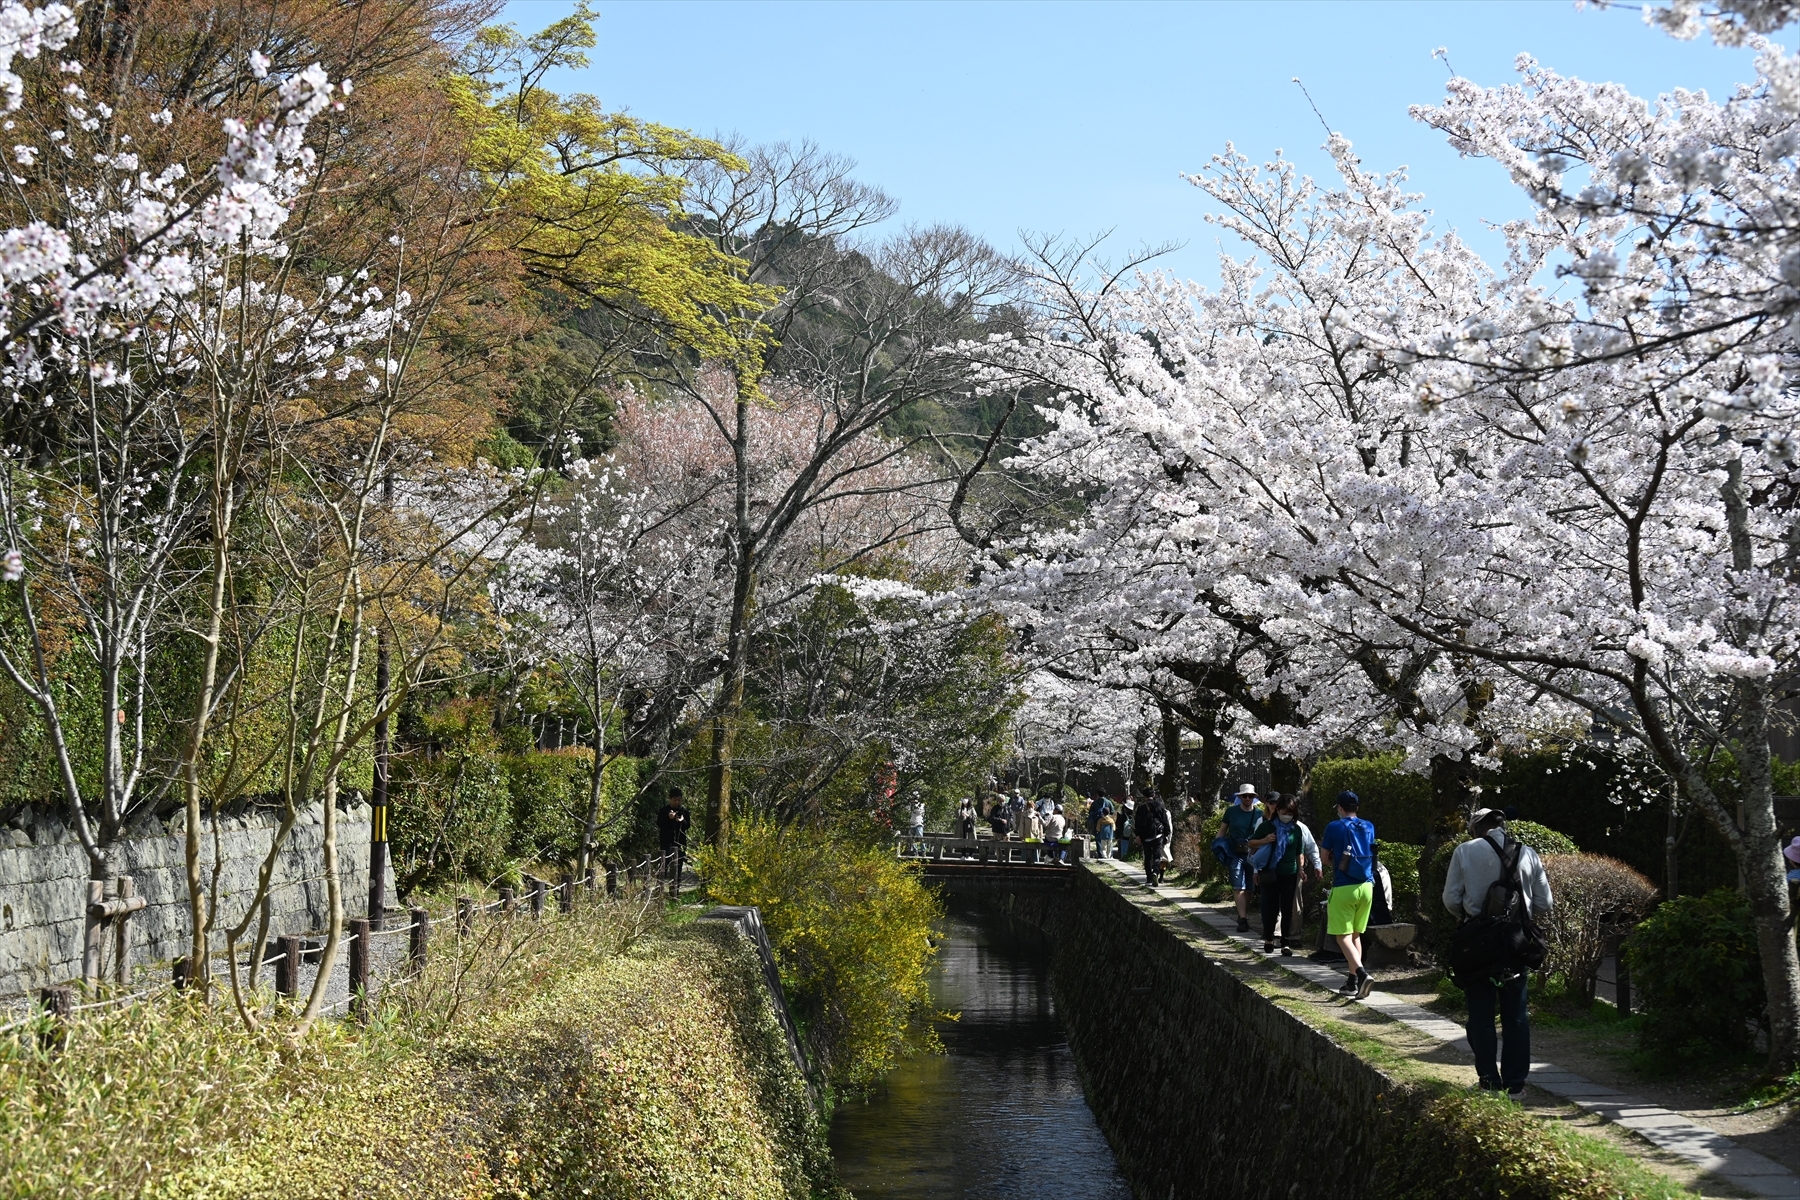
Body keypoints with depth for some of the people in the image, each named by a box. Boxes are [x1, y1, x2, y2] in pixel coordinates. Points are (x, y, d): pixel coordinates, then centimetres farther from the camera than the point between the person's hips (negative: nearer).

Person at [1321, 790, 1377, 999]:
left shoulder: (1334, 828, -5)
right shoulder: (1369, 828, 9)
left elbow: (1326, 859, 2)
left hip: (1343, 887, -5)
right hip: (1366, 886, 5)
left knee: (1343, 935, -3)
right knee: (1356, 934, 15)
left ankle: (1362, 973, -24)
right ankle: (1353, 982, 15)